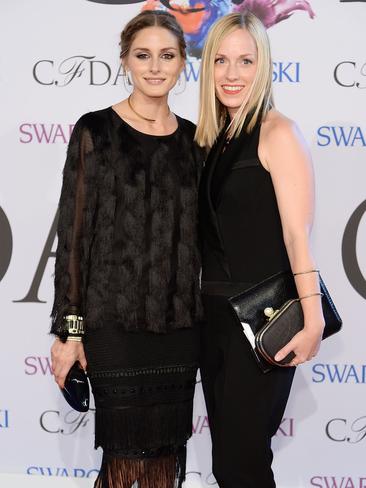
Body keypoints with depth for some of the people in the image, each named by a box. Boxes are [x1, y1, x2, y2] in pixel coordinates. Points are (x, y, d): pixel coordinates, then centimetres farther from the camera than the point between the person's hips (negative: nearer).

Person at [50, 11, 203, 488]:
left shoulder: (192, 138, 9)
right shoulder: (95, 130, -4)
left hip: (180, 320, 4)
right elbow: (74, 231, -5)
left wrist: (206, 313, 10)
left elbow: (196, 233, 14)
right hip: (115, 319, -4)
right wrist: (69, 327, -8)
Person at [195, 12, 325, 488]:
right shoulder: (218, 138, 12)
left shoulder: (278, 132, -10)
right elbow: (215, 232, 12)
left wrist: (312, 319, -24)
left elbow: (298, 233, -17)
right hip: (216, 314, 7)